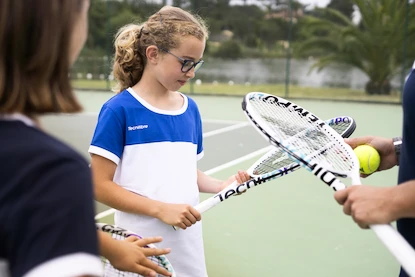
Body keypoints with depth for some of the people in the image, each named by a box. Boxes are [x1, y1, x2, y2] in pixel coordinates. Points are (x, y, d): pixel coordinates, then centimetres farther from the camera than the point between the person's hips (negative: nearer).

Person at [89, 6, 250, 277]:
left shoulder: (190, 109, 6)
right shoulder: (119, 110, -11)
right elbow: (100, 185, -12)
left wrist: (223, 185, -3)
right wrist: (161, 209, -18)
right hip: (141, 251, -5)